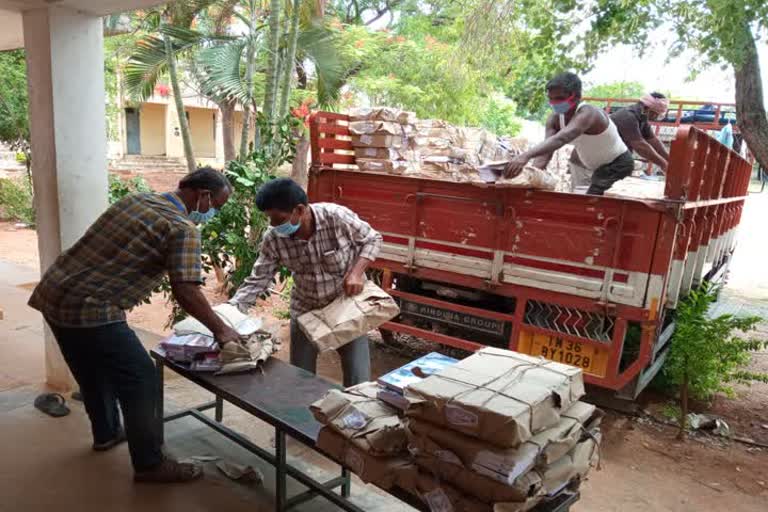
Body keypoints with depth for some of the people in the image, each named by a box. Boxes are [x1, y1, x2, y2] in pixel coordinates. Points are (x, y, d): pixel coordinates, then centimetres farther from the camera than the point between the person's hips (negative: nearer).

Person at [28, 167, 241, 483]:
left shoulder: (134, 199, 12)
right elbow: (185, 293, -20)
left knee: (94, 370, 26)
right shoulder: (182, 228, -13)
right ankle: (149, 464, 14)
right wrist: (220, 330, -9)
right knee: (140, 379, 1)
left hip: (51, 294, 9)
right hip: (89, 310, -9)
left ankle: (106, 433, 47)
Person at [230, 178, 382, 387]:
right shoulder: (273, 239, -17)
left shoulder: (337, 217, -26)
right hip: (305, 311, 3)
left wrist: (357, 272, -24)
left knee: (358, 379, 2)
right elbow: (256, 282, -10)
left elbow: (372, 239, -10)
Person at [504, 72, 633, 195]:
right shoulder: (555, 119, -9)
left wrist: (526, 156, -65)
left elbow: (561, 138, -51)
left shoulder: (587, 113, -32)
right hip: (600, 168, 8)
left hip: (618, 164, -8)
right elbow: (545, 151, -21)